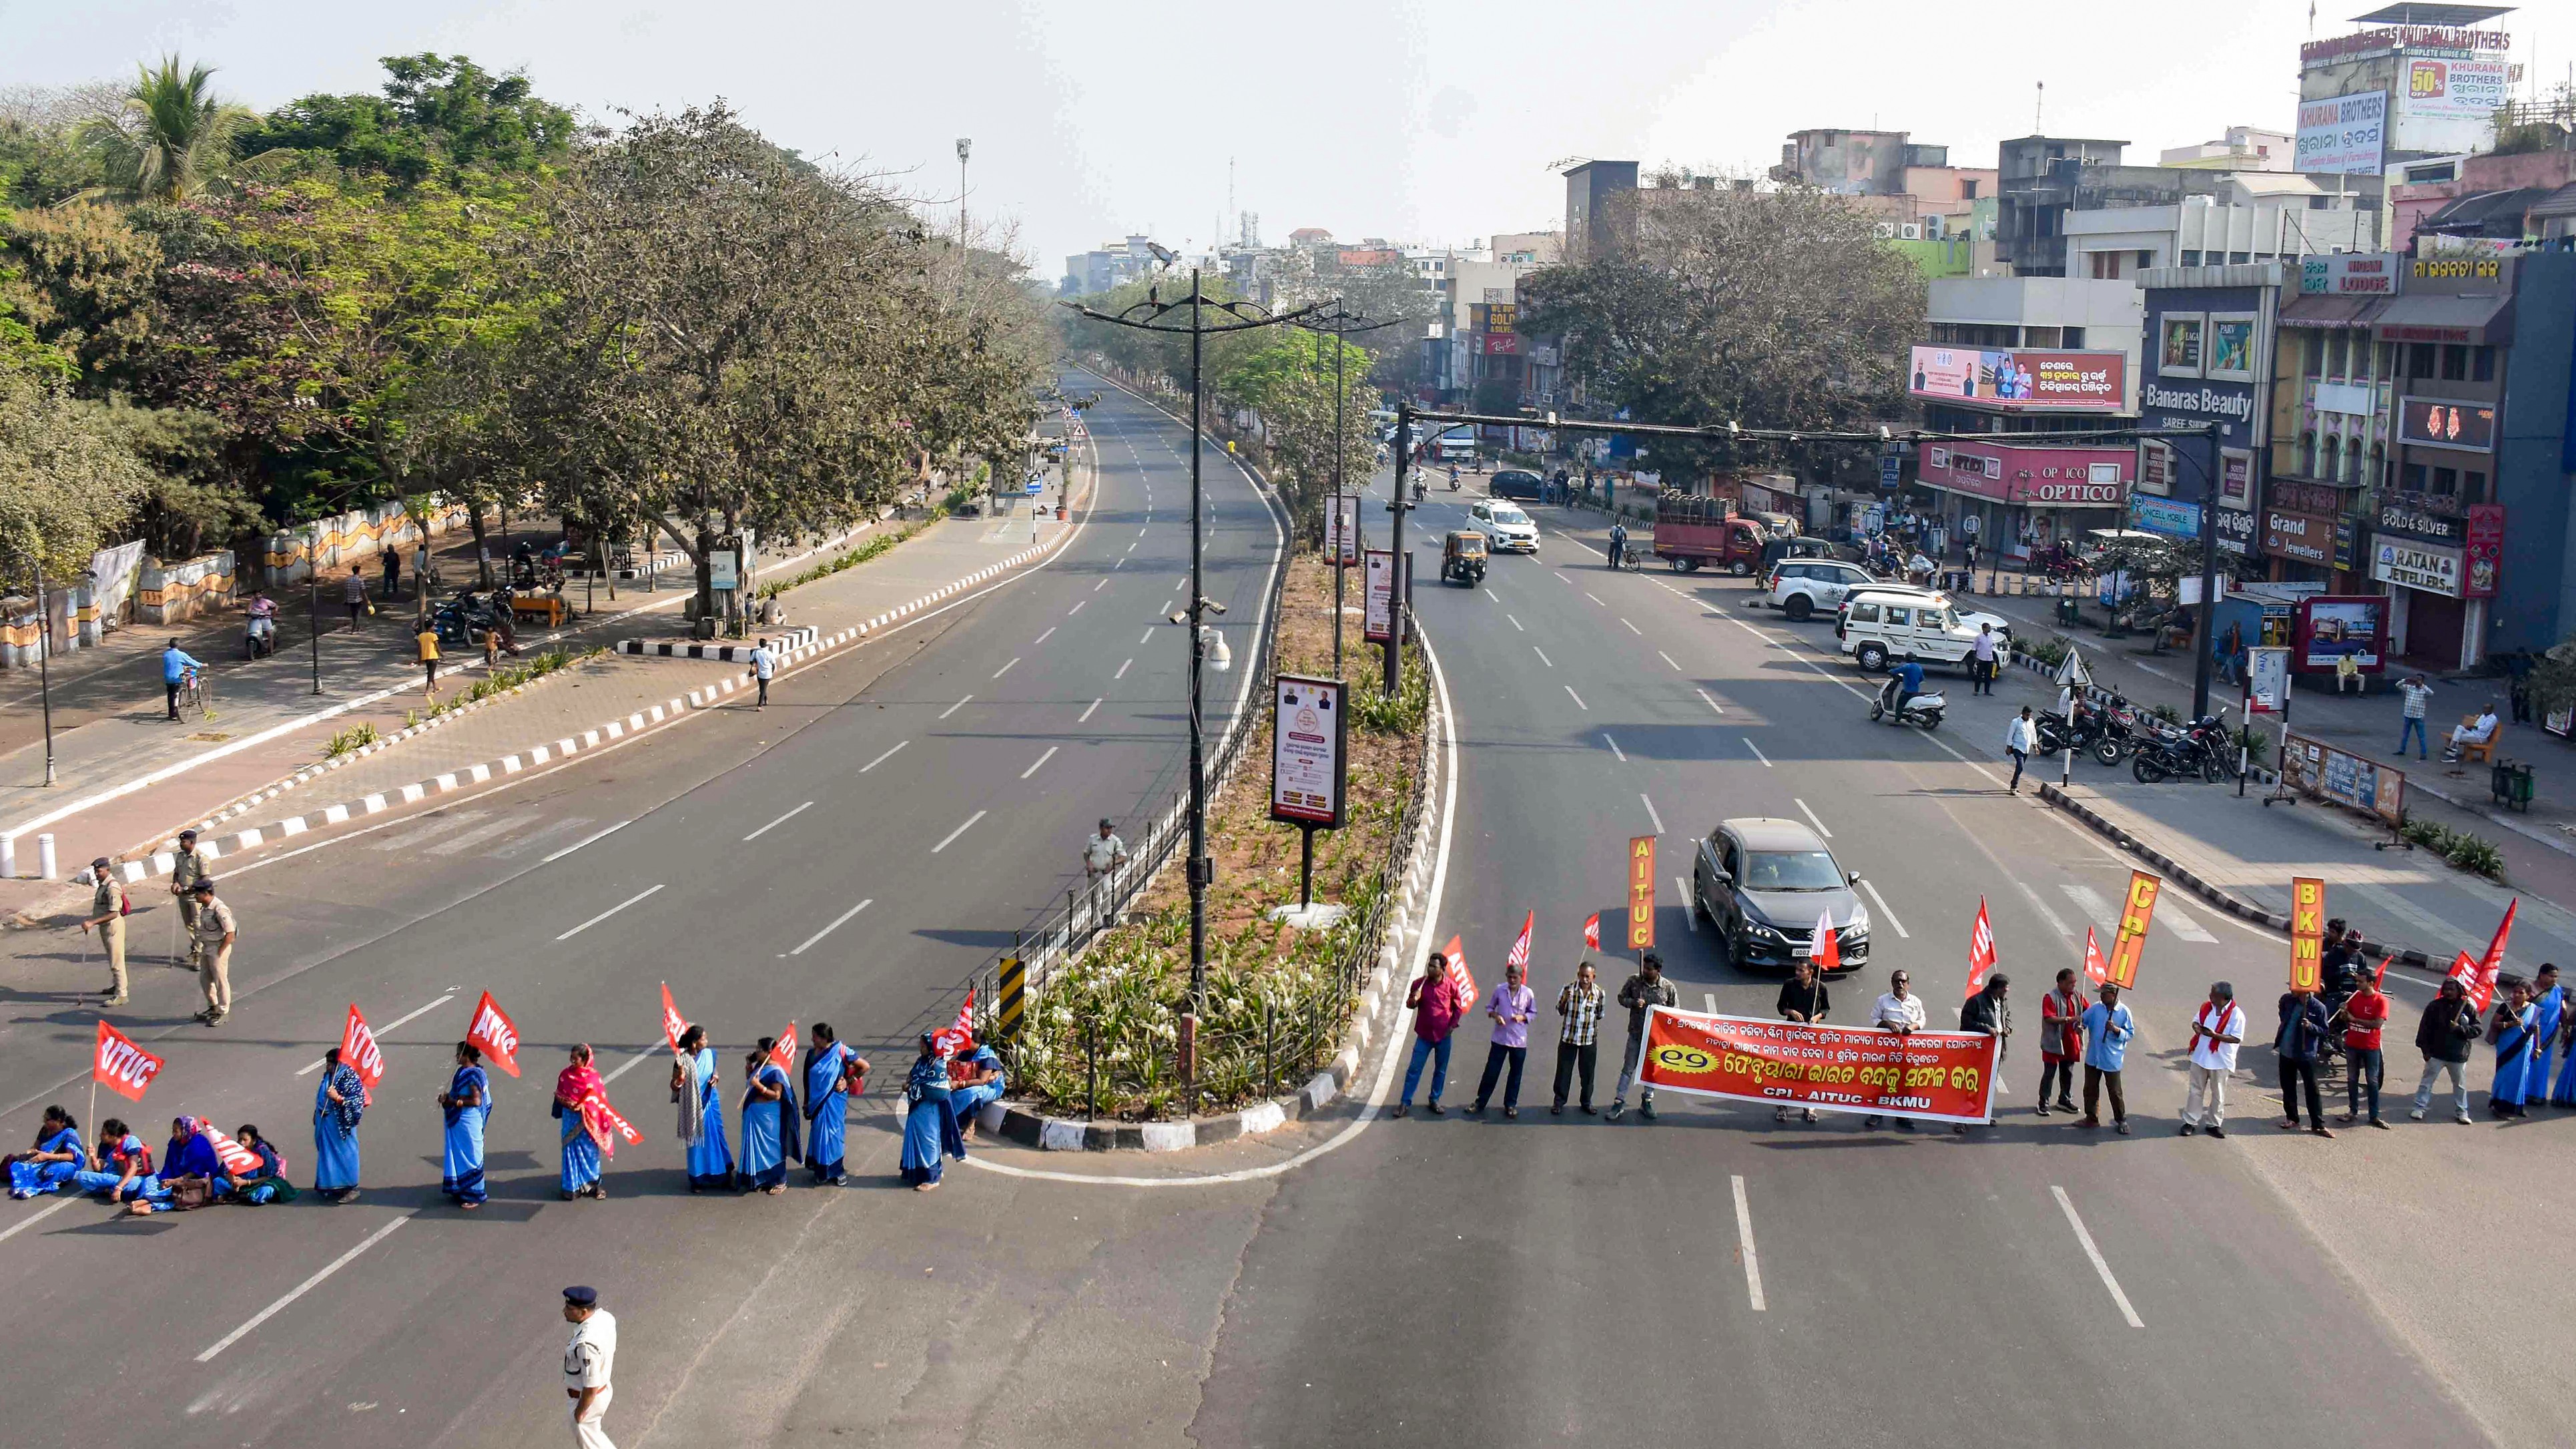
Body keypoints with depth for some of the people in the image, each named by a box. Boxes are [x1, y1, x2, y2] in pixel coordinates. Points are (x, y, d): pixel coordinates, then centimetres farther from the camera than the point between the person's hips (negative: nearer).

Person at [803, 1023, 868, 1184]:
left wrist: (848, 1082, -6)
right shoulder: (812, 1053, 1)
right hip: (817, 1101, 4)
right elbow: (807, 1081, 9)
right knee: (818, 1133, 7)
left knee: (834, 1133, 2)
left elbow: (864, 1066, -6)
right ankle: (820, 1170, 18)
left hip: (835, 1101, -4)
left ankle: (837, 1171, 14)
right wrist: (806, 1103, 11)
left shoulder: (840, 1052, -12)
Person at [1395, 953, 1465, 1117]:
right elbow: (1409, 1004, 5)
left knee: (1441, 1070, 11)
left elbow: (1458, 1008, 6)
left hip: (1443, 1036, 0)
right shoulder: (1419, 983, -5)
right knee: (1414, 1069, 0)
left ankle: (1434, 1101, 26)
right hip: (1424, 1034, 0)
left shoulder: (1451, 986, -7)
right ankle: (1405, 1103, 6)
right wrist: (1413, 1000, -17)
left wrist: (1452, 1025, -3)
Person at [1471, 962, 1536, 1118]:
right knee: (1491, 1071, 3)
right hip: (1500, 1039, 0)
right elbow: (1489, 1007, 6)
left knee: (1515, 1074, 9)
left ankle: (1510, 1105, 23)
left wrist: (1522, 1017, -14)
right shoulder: (1499, 989, -5)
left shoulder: (1528, 993, -6)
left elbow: (1533, 1012, 6)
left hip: (1519, 1041, 0)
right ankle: (1481, 1102, 16)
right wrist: (1494, 1015, -15)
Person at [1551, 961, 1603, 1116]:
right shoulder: (1569, 988, -9)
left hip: (1589, 1038, 1)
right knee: (1564, 1070, 5)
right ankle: (1559, 1102, 17)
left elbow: (1599, 1014, 9)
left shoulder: (1598, 992, -5)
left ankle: (1587, 1102, 25)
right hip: (1568, 1036, -1)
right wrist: (1565, 1000, -21)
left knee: (1588, 1072, 10)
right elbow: (1560, 1011, -3)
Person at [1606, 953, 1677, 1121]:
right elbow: (1622, 998, 5)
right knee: (1628, 1068, 2)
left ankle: (1647, 1103, 27)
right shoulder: (1634, 981, -6)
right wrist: (1633, 1002, -15)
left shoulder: (1668, 988, -7)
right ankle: (1619, 1103, 9)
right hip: (1636, 1033, 0)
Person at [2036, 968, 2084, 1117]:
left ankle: (2065, 1100, 31)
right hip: (2054, 1043, -6)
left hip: (2071, 1042, 6)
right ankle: (2043, 1104, 7)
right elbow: (2049, 1018, -24)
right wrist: (2069, 1019, -30)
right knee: (2049, 1073, 0)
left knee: (2068, 1073, 16)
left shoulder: (2078, 996, 5)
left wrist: (2085, 1022, -7)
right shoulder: (2050, 998, -14)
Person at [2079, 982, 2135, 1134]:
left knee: (2115, 1092, 3)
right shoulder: (2096, 1008, 0)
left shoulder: (2124, 1012, -9)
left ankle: (2121, 1121, 18)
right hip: (2093, 1057, 4)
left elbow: (2130, 1034, -7)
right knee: (2090, 1089, 13)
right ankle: (2092, 1118, 26)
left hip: (2112, 1060, -4)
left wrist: (2115, 1029, -24)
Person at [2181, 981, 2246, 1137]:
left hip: (2220, 1060, -4)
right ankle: (2190, 1122, 19)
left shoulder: (2236, 1014, -17)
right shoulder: (2206, 1007, -1)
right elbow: (2196, 1021, 14)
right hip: (2200, 1057, 4)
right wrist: (2196, 1027, -11)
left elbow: (2236, 1039, -18)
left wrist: (2215, 1035, -26)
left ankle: (2214, 1124, 25)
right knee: (2195, 1090, 11)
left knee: (2218, 1094, 11)